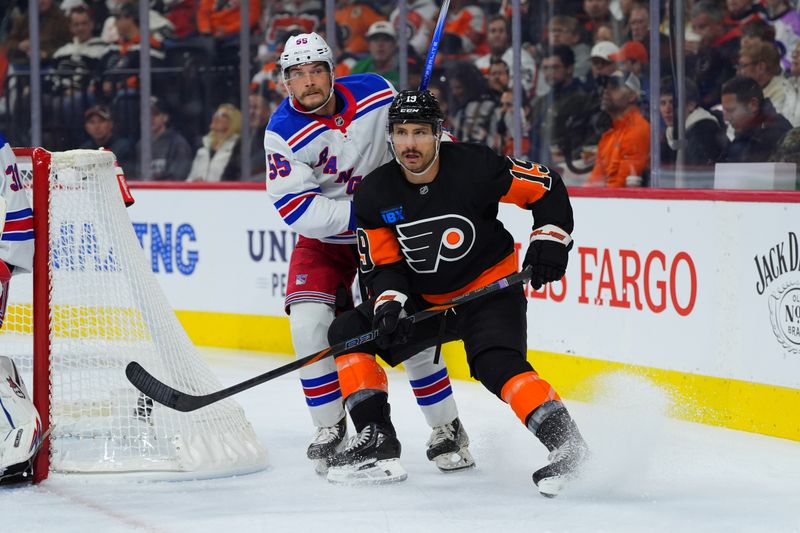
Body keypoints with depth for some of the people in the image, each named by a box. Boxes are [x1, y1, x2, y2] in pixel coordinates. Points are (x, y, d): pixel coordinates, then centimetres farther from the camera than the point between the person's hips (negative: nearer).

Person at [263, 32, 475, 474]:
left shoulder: (374, 92, -13)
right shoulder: (284, 132, -20)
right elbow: (296, 210, -27)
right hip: (324, 239, -1)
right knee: (309, 321, -18)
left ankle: (447, 429, 8)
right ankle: (331, 431, -3)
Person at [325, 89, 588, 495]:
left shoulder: (474, 167, -20)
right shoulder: (375, 194, -9)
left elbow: (546, 188, -9)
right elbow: (383, 264, -2)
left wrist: (549, 241, -17)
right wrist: (390, 303, -19)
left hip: (490, 290, -6)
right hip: (427, 300, 6)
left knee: (496, 363, -31)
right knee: (348, 333, -4)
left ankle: (563, 439, -32)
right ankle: (378, 443, -6)